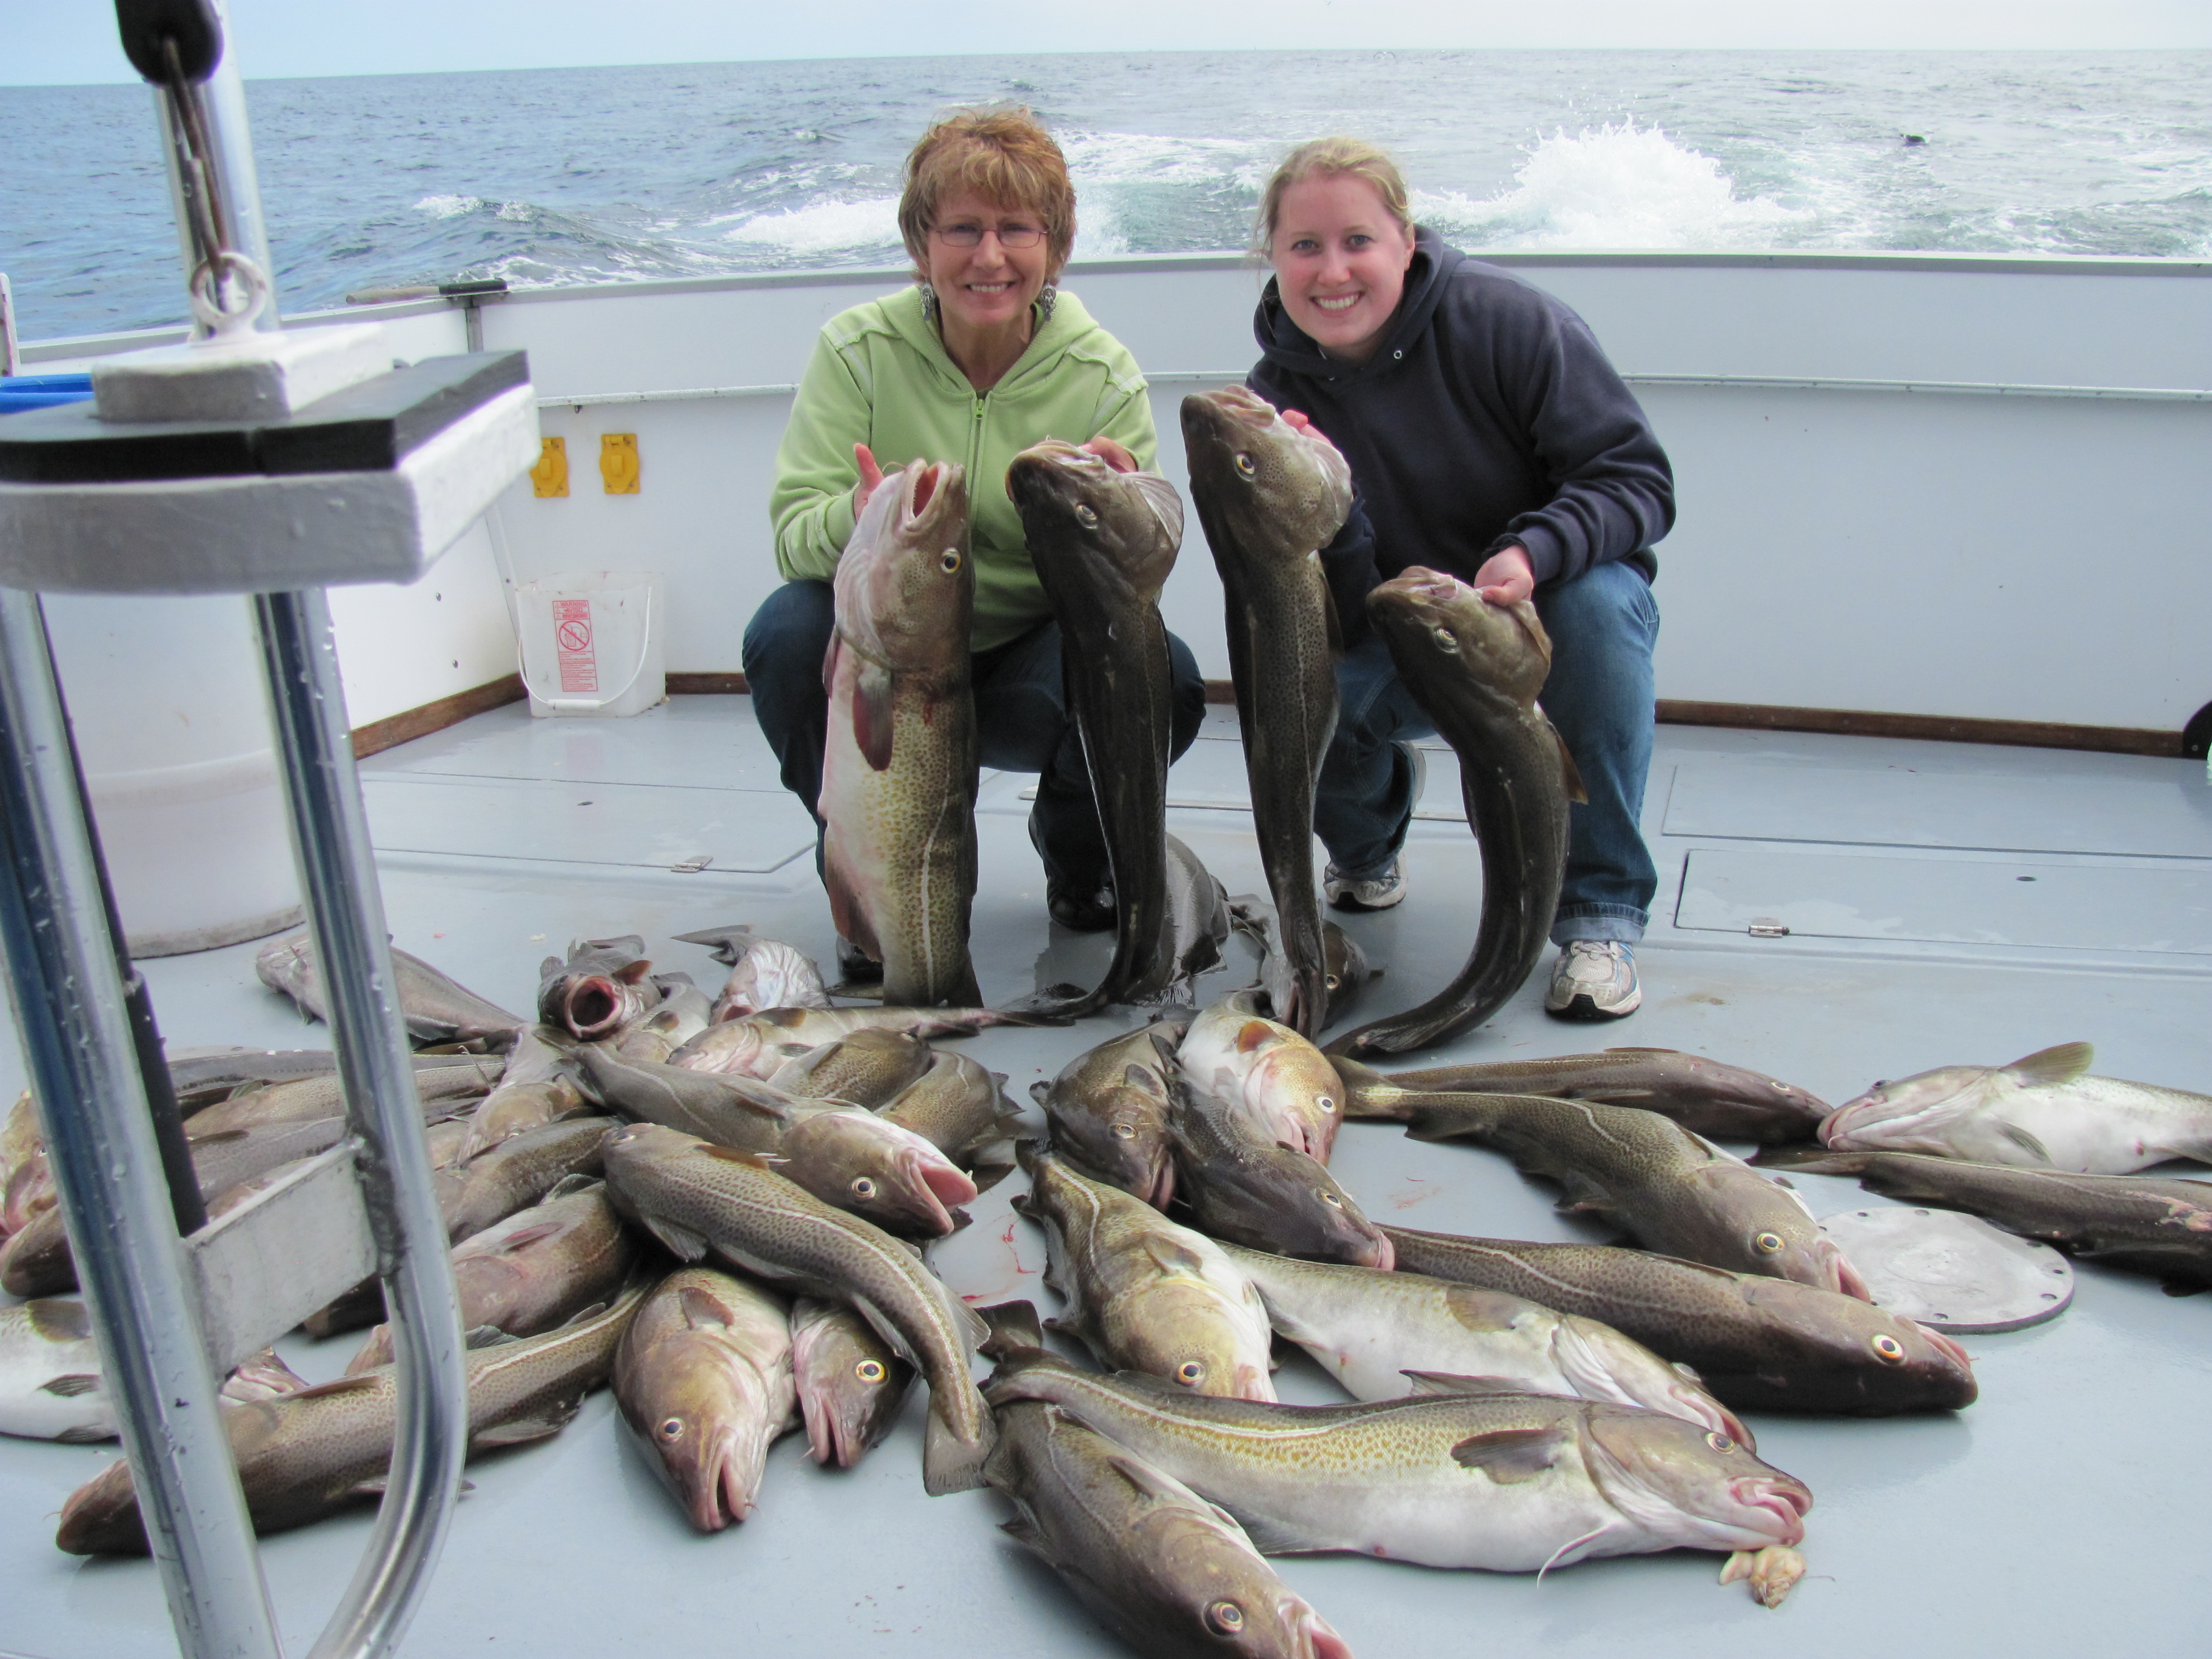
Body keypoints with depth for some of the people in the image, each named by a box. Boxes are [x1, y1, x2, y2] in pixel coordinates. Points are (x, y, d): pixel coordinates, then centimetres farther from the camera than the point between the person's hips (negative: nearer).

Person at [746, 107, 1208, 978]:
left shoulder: (1103, 374, -9)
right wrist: (853, 521, -43)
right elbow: (794, 534, -19)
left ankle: (1078, 858, 8)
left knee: (1163, 677, -29)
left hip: (1031, 666, 0)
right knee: (788, 632, -31)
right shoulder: (858, 349, -10)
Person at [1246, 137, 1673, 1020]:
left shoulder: (1503, 318, -19)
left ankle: (1601, 910, -20)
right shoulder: (1277, 399, -13)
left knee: (1598, 600, -36)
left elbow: (1638, 475, -18)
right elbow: (1343, 620, -17)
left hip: (1551, 600, -1)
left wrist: (1536, 552, -37)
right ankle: (1366, 847, 11)